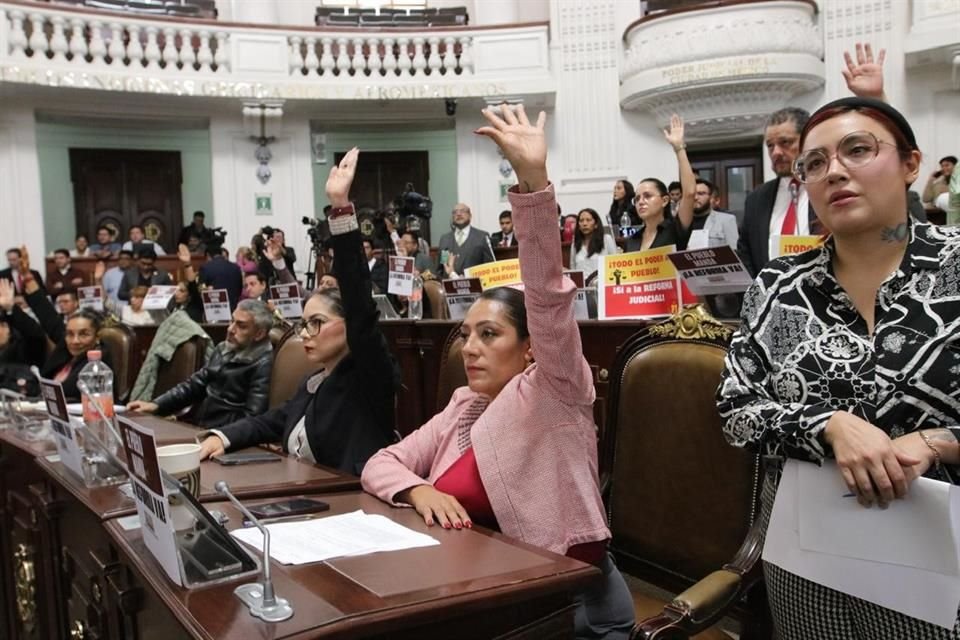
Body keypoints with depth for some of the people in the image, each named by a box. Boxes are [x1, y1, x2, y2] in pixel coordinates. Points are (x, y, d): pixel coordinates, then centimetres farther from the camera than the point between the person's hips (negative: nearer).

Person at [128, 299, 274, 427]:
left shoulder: (262, 364, -15)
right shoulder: (224, 349, 11)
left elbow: (251, 420, -19)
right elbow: (195, 384, 16)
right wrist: (156, 405, 4)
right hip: (196, 425, 7)